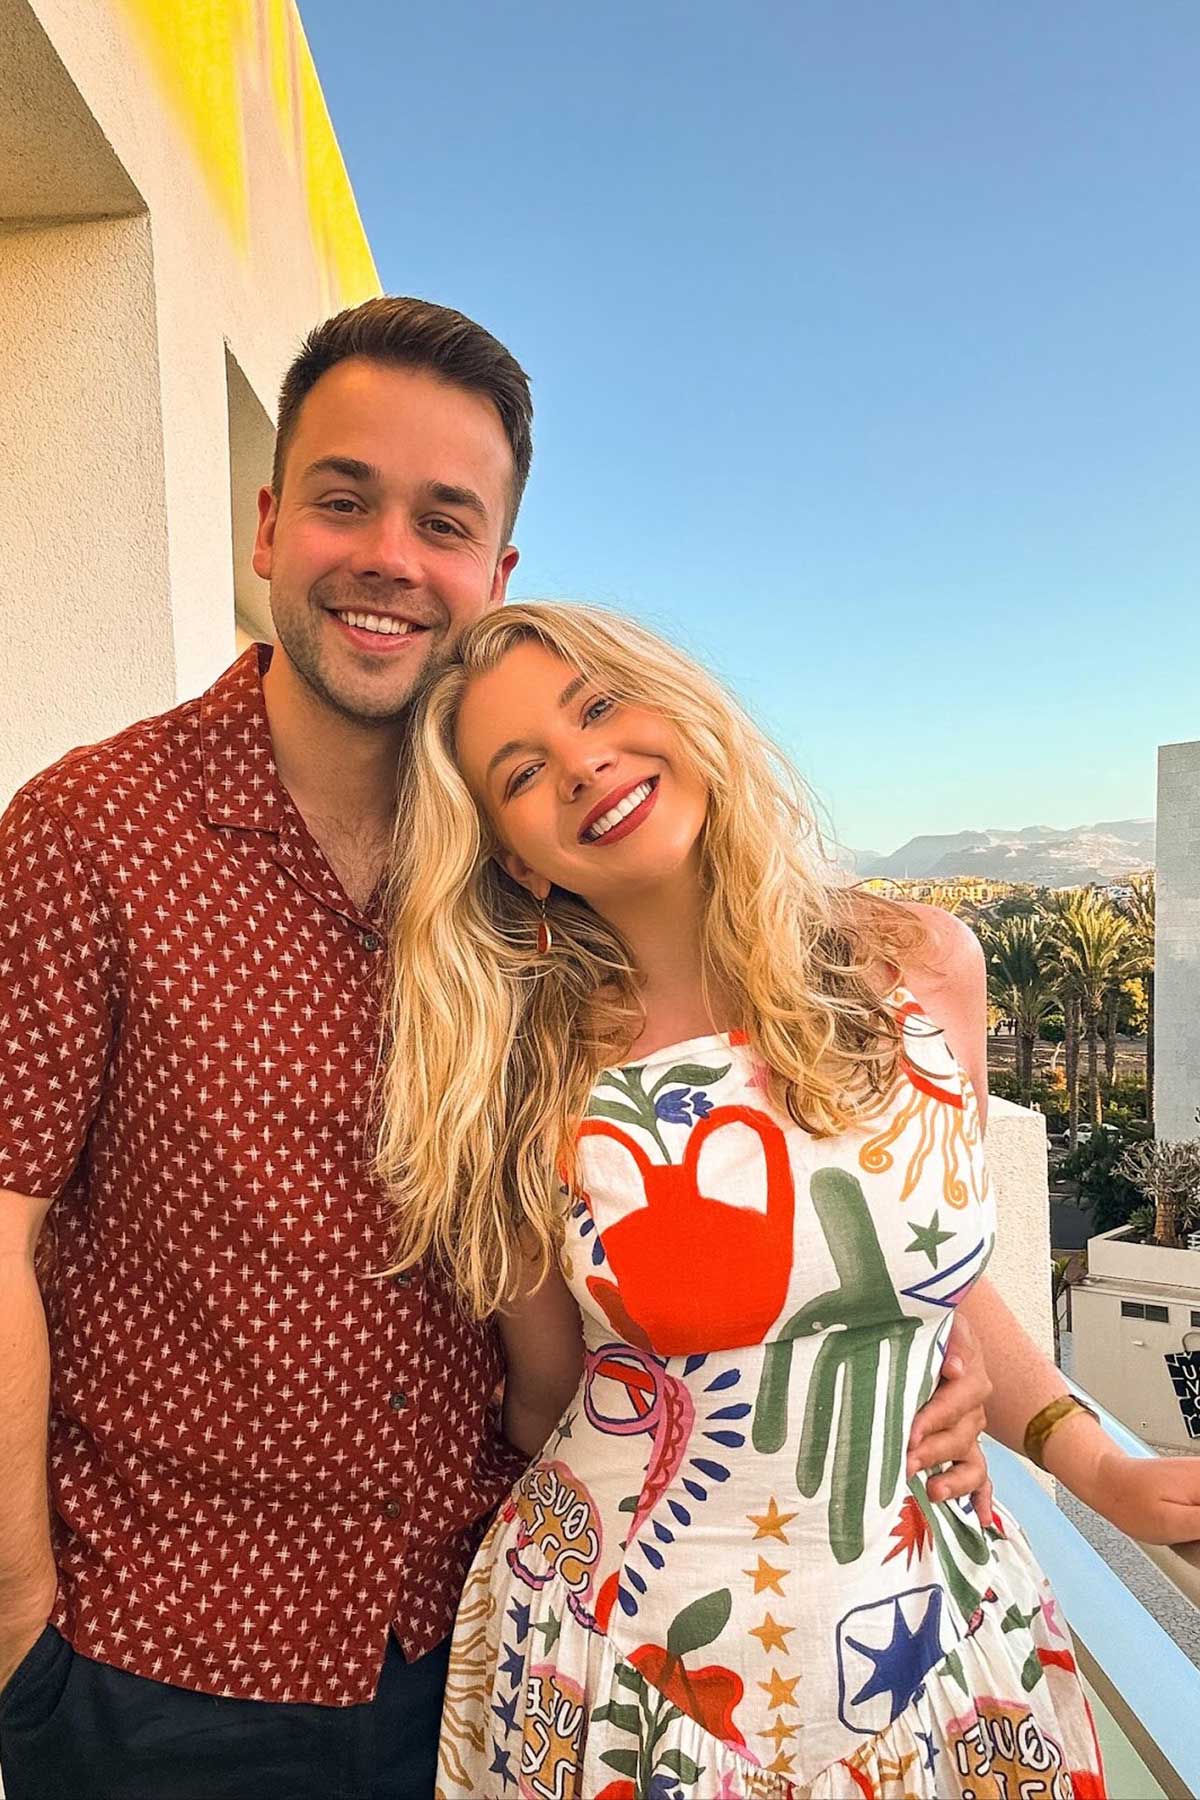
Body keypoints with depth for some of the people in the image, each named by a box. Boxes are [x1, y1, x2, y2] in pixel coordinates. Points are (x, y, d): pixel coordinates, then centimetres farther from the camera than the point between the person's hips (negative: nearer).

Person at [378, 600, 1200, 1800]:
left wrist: (1103, 1472, 3)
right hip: (629, 1657, -2)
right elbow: (552, 1390, -1)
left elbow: (935, 1269, 5)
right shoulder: (531, 1075, -16)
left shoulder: (920, 966, -10)